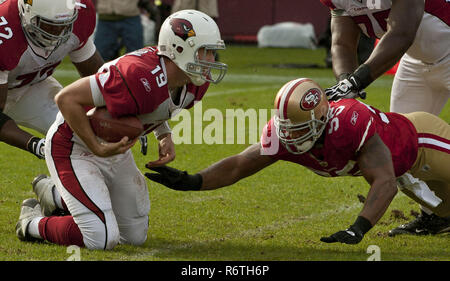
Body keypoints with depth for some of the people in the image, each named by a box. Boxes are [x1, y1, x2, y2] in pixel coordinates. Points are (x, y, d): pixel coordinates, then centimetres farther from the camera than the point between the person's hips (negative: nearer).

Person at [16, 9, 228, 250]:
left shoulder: (194, 86, -9)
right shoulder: (140, 77, -36)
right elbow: (66, 98, -30)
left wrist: (165, 137, -3)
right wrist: (97, 147, -28)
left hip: (114, 149, 9)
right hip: (75, 147, -9)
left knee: (135, 237, 17)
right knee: (102, 239, -20)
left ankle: (57, 197, 32)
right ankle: (32, 223, 7)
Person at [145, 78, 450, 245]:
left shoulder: (352, 123, -49)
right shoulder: (282, 134, -29)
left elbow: (385, 183, -54)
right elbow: (238, 166, -23)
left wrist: (358, 230, -65)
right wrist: (191, 182, -38)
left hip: (421, 140, -5)